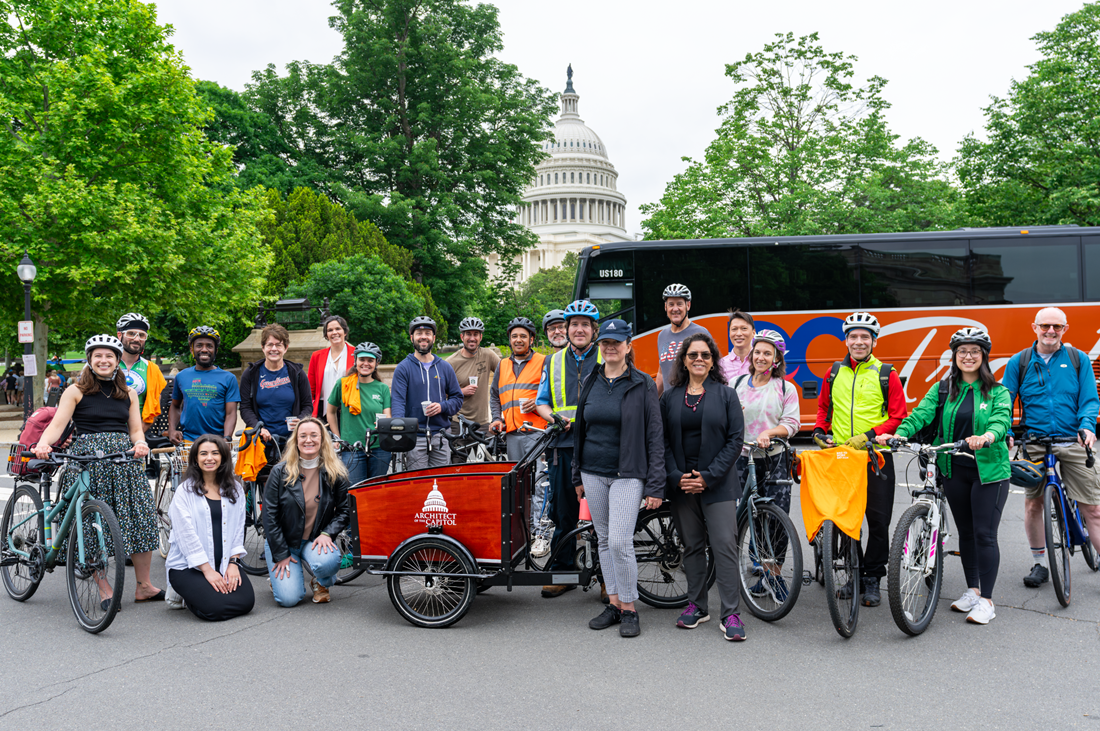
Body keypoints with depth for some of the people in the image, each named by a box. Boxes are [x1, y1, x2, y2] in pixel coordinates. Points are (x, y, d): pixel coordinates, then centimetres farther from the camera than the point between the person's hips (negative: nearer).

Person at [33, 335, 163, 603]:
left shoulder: (128, 394, 16)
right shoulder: (75, 391, 5)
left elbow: (135, 429, 13)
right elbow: (57, 424, -5)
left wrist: (140, 444, -10)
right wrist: (42, 444, -25)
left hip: (124, 459, 3)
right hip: (86, 458, -3)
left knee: (140, 518, -2)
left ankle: (144, 586, 8)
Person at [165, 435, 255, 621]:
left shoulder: (235, 489, 9)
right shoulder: (185, 491, -5)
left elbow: (238, 529, 9)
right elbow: (186, 534, -11)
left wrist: (233, 563, -5)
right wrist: (208, 570, -15)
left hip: (225, 563, 5)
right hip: (188, 565, -4)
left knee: (246, 602, -17)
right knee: (215, 608, -25)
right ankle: (184, 596, 9)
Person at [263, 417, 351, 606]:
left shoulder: (336, 474, -4)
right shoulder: (280, 472, -8)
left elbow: (344, 510, 2)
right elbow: (270, 516, -7)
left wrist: (327, 534, -16)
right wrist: (281, 555, -10)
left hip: (314, 540, 1)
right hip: (282, 541, -1)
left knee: (329, 561, -34)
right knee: (289, 598, -16)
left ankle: (321, 583, 3)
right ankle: (277, 574, 20)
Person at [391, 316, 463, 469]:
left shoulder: (445, 367, 13)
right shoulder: (403, 368, 2)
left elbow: (457, 398, 14)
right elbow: (397, 400, -8)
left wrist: (442, 407, -8)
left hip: (441, 438, 3)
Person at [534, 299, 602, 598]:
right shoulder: (554, 362, 16)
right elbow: (542, 402, 19)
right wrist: (555, 418, -2)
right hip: (564, 446, 3)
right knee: (563, 512, 7)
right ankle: (562, 571, 18)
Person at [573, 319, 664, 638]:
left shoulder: (643, 385, -4)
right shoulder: (590, 383, 10)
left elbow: (655, 436, -6)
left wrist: (655, 486, -11)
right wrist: (577, 476, 15)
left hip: (627, 474, -5)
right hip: (593, 473, 5)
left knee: (619, 542, -12)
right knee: (604, 540, 10)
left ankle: (629, 610, 2)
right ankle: (614, 604, 21)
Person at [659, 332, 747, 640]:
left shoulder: (726, 395, 2)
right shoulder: (669, 397, 9)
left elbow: (735, 440, -3)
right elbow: (663, 442, 7)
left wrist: (708, 476, -11)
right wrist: (677, 476, -8)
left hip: (717, 484, -2)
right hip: (682, 484, 3)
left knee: (725, 545, -8)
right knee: (692, 546, 9)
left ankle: (730, 614, -3)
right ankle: (697, 606, 21)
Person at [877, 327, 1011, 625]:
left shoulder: (998, 392, 0)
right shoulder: (943, 389, 9)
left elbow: (1002, 419, -18)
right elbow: (922, 413, -6)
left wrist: (987, 436, -41)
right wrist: (898, 434, -24)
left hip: (989, 469, -3)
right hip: (954, 469, 3)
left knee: (985, 534, -5)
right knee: (965, 532, 13)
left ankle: (986, 600, 4)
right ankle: (972, 589, 26)